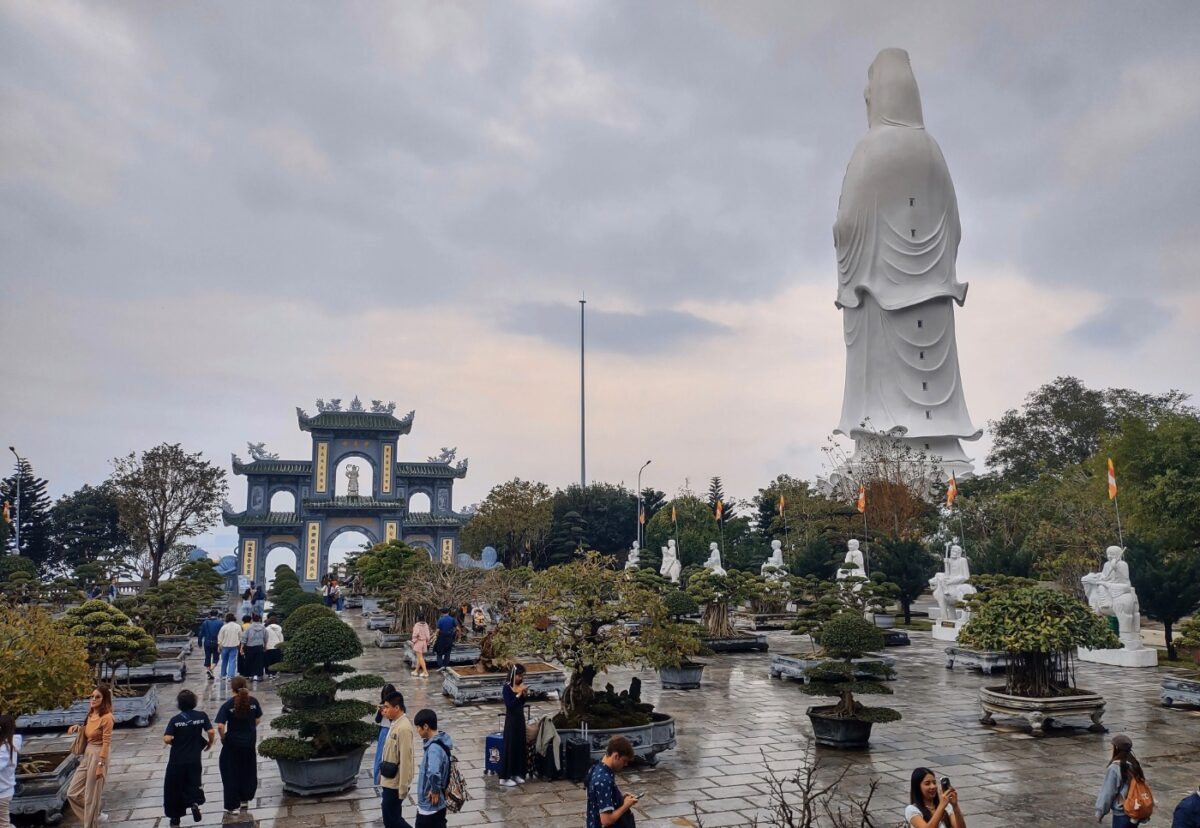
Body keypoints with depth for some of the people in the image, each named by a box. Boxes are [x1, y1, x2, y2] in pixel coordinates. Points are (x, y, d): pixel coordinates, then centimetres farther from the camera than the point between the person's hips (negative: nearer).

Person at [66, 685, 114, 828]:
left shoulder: (106, 717, -17)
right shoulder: (91, 715, 7)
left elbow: (106, 743, -19)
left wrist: (100, 765, -21)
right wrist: (78, 728, 2)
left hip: (97, 757, -9)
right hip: (86, 755, 9)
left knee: (91, 796, 2)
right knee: (72, 793, 13)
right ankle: (95, 815, 30)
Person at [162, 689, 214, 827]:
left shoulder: (175, 719, -8)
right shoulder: (202, 715, -5)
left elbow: (167, 739, -16)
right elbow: (211, 732, -11)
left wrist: (174, 742, 6)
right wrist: (210, 743, 8)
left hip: (177, 761, -1)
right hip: (194, 760, 1)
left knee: (174, 788, 15)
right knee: (194, 784, 17)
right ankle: (194, 803, -12)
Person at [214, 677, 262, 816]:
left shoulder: (228, 705, -16)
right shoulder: (253, 701, -7)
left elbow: (220, 726, -21)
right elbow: (257, 720, 2)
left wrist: (223, 738, -4)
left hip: (232, 743, -3)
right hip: (249, 741, 3)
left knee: (231, 773, 11)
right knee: (248, 770, 21)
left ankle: (233, 805, 14)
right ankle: (245, 799, 33)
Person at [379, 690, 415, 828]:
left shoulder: (404, 728, -25)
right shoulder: (394, 723, 6)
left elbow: (405, 760, -25)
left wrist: (403, 788, -23)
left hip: (396, 783, -9)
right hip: (390, 780, 9)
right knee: (391, 817, 16)